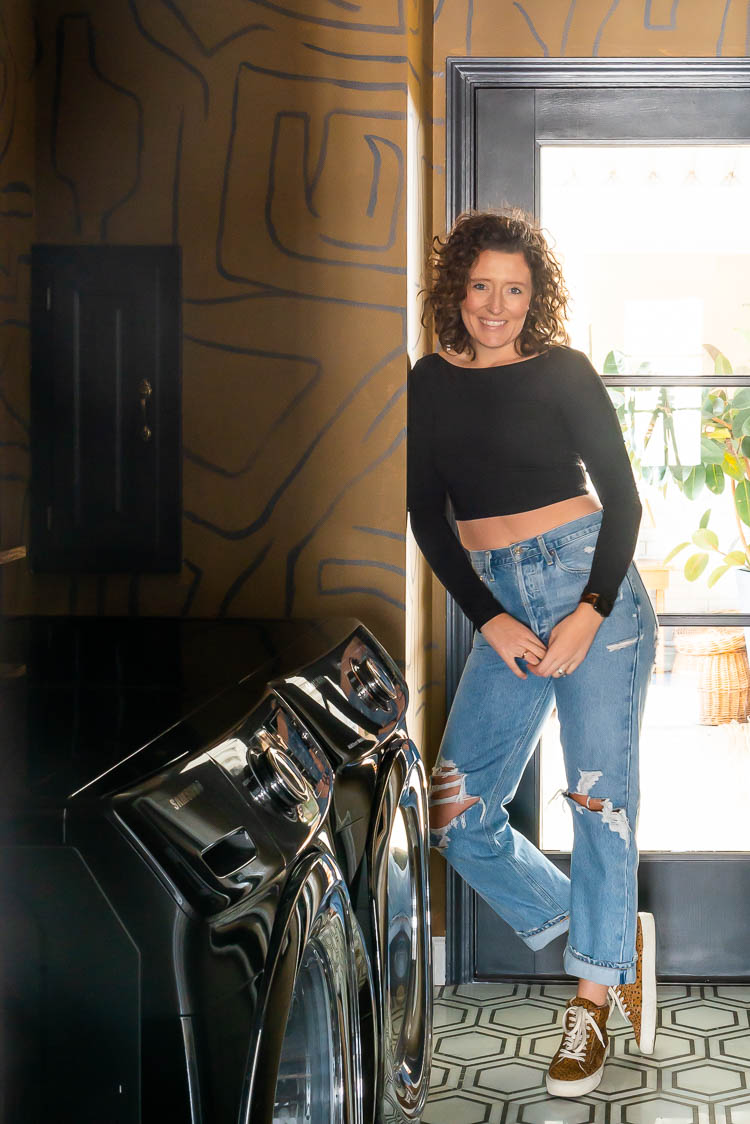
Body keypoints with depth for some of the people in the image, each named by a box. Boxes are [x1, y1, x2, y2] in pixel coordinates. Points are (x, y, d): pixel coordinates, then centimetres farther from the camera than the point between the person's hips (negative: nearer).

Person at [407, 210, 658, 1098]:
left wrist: (593, 610, -13)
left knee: (600, 792, -7)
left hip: (591, 584, -4)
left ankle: (595, 996, 8)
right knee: (455, 814, -1)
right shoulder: (429, 385, 8)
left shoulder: (563, 372, -1)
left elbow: (621, 495, -1)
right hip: (498, 600, 4)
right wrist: (489, 621, -5)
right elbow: (427, 518, 6)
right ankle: (614, 939, 15)